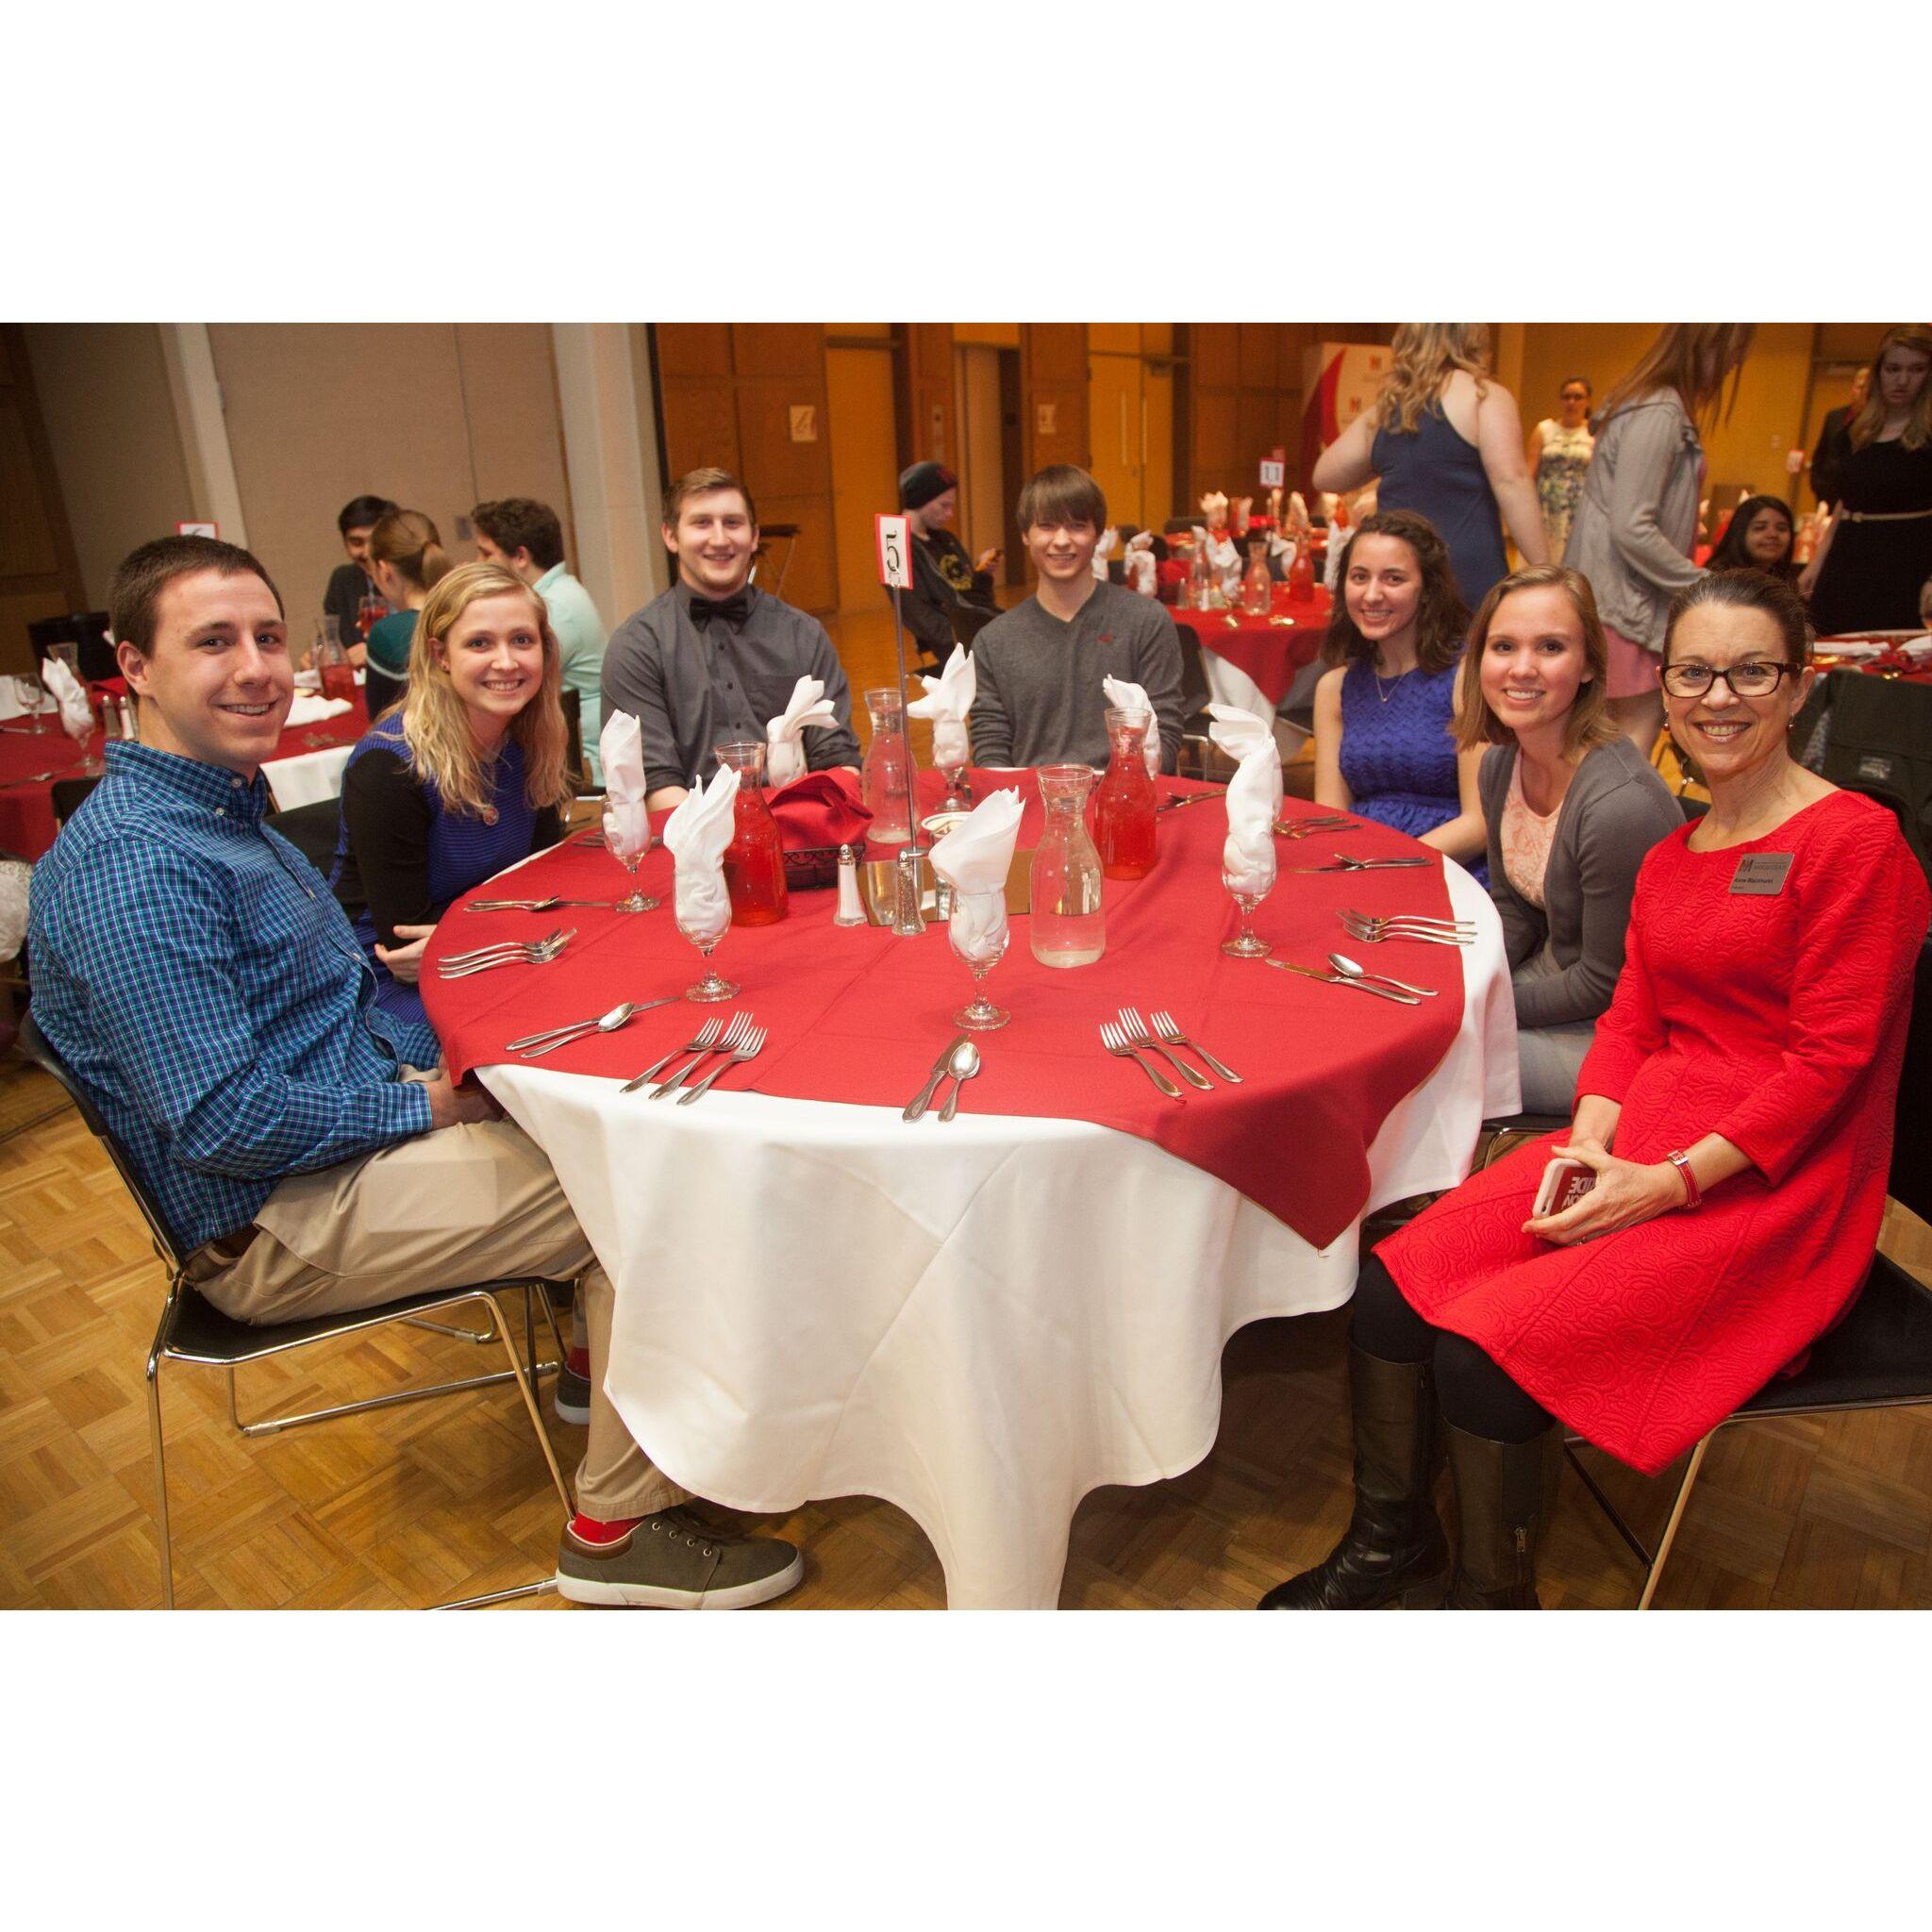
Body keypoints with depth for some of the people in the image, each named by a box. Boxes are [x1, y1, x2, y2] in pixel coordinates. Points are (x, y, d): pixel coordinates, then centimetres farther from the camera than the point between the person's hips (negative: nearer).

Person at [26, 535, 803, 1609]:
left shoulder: (232, 807, 10)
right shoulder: (131, 866, -23)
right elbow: (220, 1121, -27)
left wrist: (419, 1058, 2)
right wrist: (422, 1101, -16)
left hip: (356, 1125, 10)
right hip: (278, 1225, -10)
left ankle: (608, 1362, 25)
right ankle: (620, 1528, 0)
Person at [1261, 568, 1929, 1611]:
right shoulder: (1668, 859, 15)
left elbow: (1829, 1057, -13)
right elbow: (1630, 1021, 11)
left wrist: (1671, 1180, -19)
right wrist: (1589, 1143, -8)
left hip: (1766, 1184, -6)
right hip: (1632, 1145, 7)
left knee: (1487, 1351, -23)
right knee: (1390, 1288, -10)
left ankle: (1492, 1595, 5)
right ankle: (1390, 1544, 13)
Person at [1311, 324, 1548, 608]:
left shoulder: (1384, 407, 13)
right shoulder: (1483, 395, -2)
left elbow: (1324, 476, 22)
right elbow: (1511, 482, -12)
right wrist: (1543, 570, -12)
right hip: (1469, 576, -5)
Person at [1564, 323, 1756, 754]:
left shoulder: (1645, 402, 13)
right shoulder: (1659, 414, -17)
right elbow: (1632, 529, -22)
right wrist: (1703, 586, -14)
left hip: (1619, 592, 10)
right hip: (1627, 599, -10)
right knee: (1642, 724, -6)